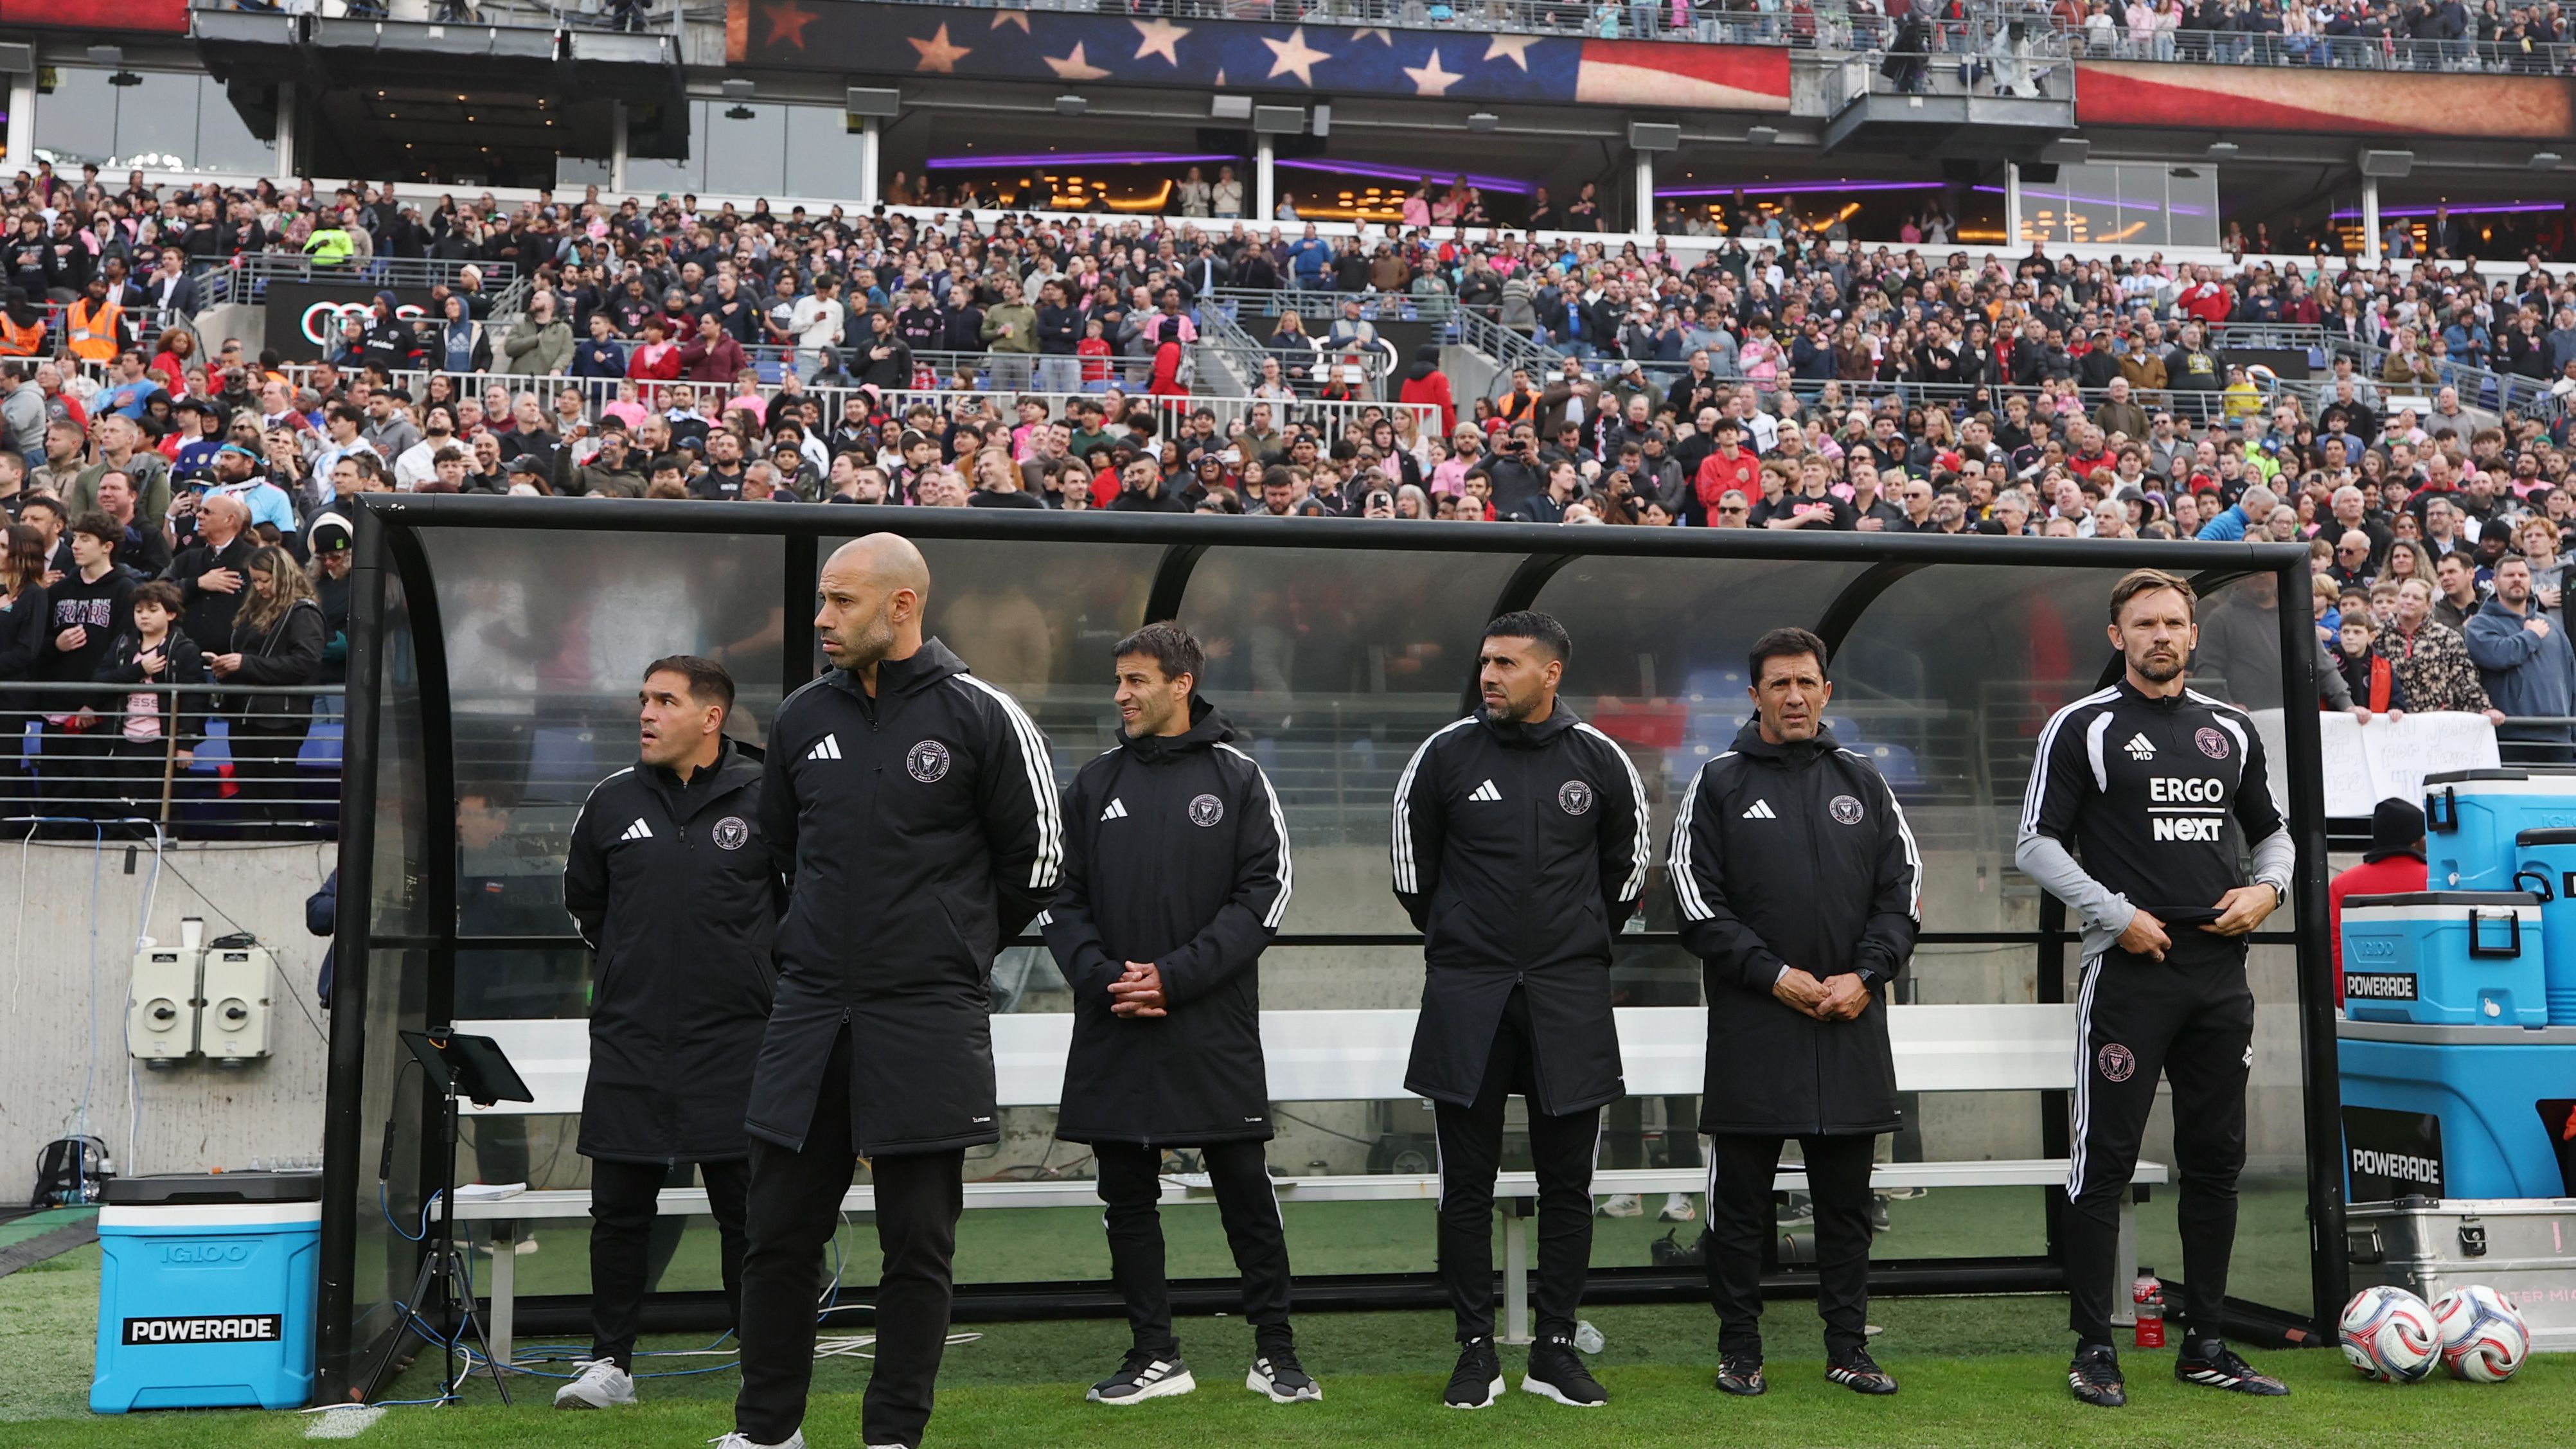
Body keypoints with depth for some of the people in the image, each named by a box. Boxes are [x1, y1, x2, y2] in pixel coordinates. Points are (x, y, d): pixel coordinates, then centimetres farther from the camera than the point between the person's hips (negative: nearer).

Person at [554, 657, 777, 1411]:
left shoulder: (765, 798, -5)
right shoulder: (612, 800, 5)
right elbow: (582, 901, 20)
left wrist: (761, 972, 6)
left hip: (736, 1044, -3)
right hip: (628, 1043, 3)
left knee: (747, 1209, 6)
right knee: (619, 1208, 9)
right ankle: (610, 1361, 22)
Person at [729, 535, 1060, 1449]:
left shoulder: (981, 716, -6)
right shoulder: (802, 717, 8)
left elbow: (1036, 855, 2)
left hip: (927, 1020, -4)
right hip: (808, 1013, 4)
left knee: (917, 1244, 5)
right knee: (779, 1231, 10)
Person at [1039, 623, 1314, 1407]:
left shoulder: (1238, 779, 1)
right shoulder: (1094, 784, 10)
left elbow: (1265, 893, -6)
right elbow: (1060, 898, 7)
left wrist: (1176, 975, -14)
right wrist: (1102, 977, -10)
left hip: (1214, 1028, -3)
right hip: (1113, 1029, 3)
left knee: (1245, 1187, 3)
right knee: (1128, 1196, 8)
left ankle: (1274, 1349, 17)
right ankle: (1155, 1356, 21)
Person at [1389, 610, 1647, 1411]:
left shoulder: (1599, 760, 0)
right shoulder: (1443, 755, -2)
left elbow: (1627, 865, 14)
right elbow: (1412, 866, 11)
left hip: (1570, 998, 1)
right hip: (1466, 998, 0)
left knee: (1567, 1182, 7)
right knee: (1467, 1185, 4)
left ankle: (1556, 1348, 19)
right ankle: (1476, 1351, 15)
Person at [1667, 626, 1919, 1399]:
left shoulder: (1863, 783, 12)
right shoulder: (1719, 783, 2)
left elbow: (1904, 886, 9)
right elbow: (1696, 898, -4)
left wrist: (1865, 975, -6)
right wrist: (1774, 974, -11)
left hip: (1851, 1022, 3)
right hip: (1751, 1024, -3)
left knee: (1846, 1198, 10)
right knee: (1740, 1200, 4)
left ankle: (1849, 1349, 21)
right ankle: (1739, 1351, 16)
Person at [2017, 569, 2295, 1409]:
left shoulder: (2231, 729, 14)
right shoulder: (2083, 727, -2)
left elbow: (2271, 830, 22)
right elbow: (2037, 844, -5)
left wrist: (2268, 889, 2)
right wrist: (2117, 914, -13)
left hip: (2220, 970, 5)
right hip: (2129, 969, -5)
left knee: (2216, 1160, 10)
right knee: (2104, 1162, -3)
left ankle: (2205, 1347, 22)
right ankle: (2094, 1349, 6)